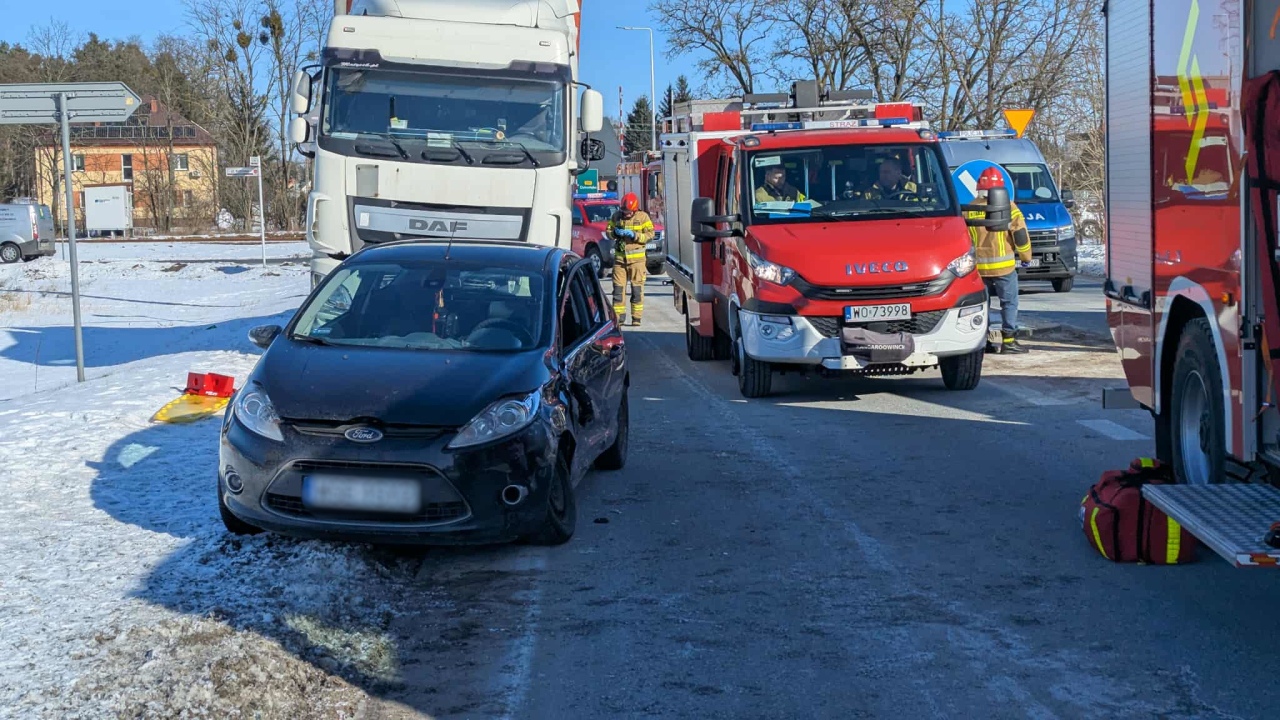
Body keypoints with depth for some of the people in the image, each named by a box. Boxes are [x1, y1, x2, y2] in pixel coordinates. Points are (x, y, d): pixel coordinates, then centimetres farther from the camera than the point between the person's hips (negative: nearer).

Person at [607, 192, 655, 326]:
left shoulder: (643, 217, -1)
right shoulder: (616, 216, 8)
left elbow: (650, 235, -5)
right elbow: (608, 230, 13)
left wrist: (634, 235, -19)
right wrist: (615, 232, -9)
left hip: (636, 258, -3)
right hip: (619, 257, 3)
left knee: (637, 288, -3)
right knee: (618, 287, 2)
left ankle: (636, 318, 2)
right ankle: (618, 316, 8)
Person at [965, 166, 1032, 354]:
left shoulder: (970, 209, 6)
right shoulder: (1008, 207, -5)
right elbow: (1020, 234, -4)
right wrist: (1025, 256, 9)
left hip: (978, 266, 4)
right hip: (1003, 265, -4)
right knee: (1009, 302, 2)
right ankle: (1009, 340, -2)